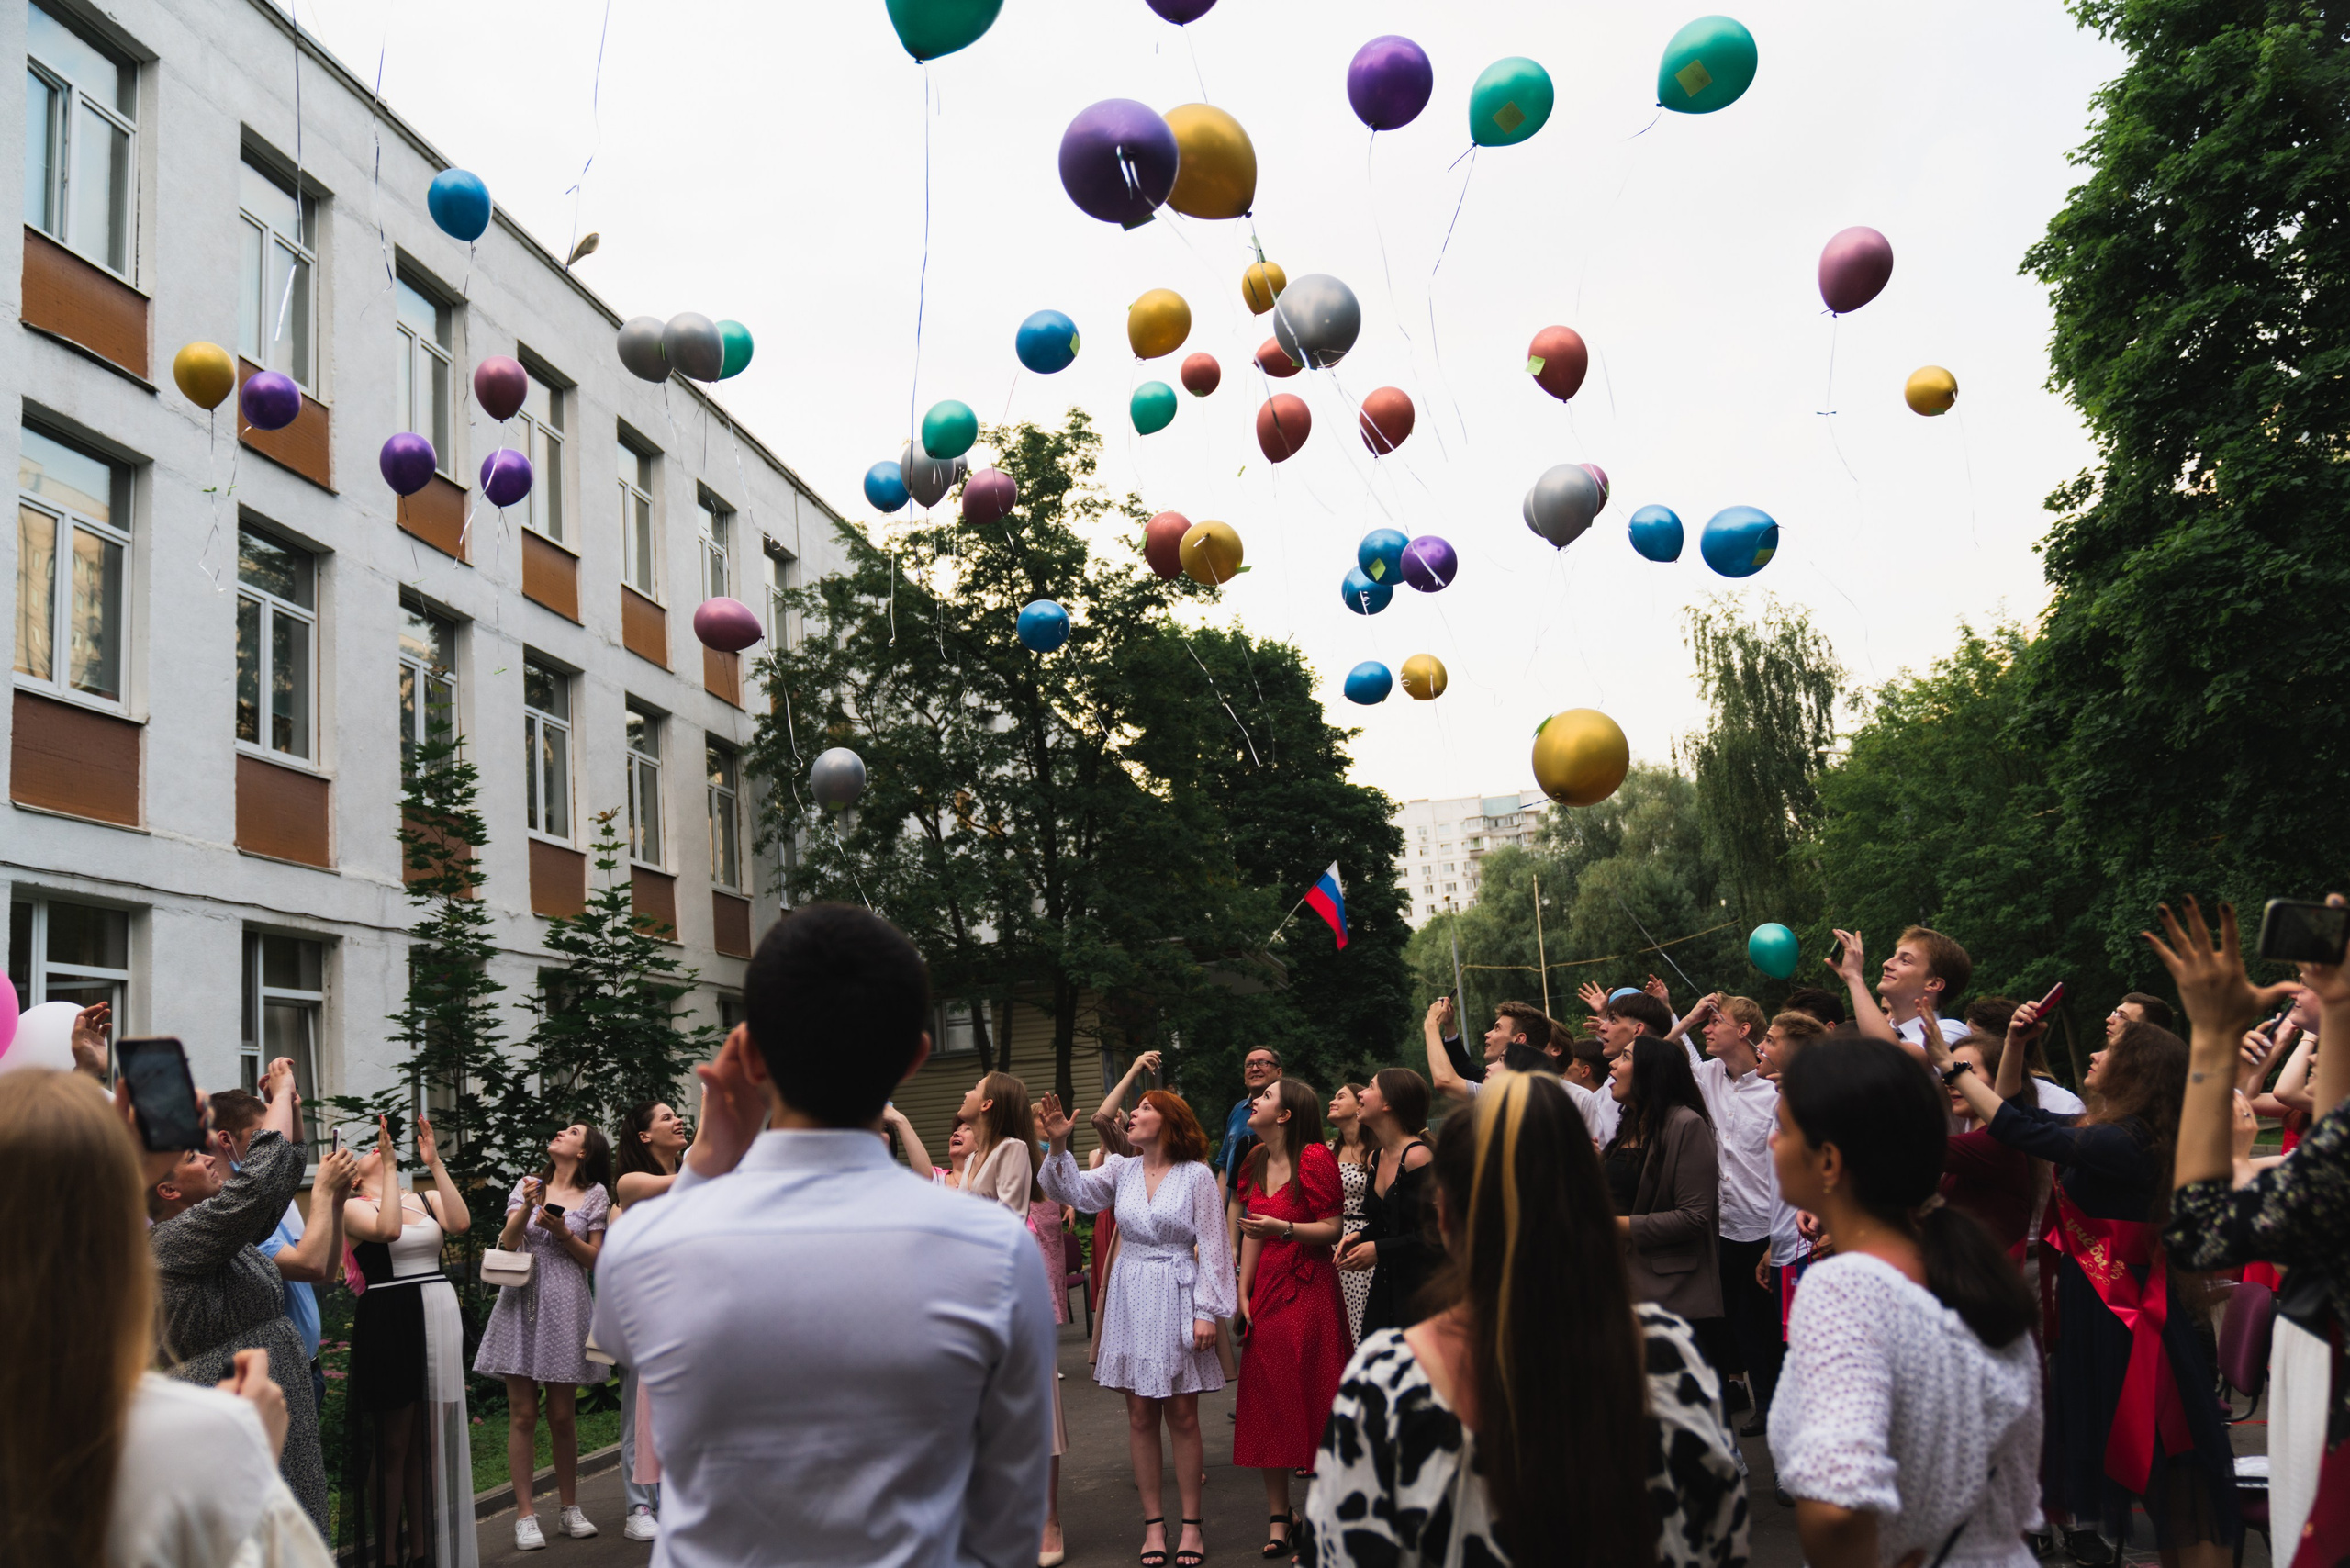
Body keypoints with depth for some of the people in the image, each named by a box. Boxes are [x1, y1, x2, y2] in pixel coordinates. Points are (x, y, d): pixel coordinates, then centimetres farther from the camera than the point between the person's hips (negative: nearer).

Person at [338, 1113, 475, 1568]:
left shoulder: (427, 1199, 12)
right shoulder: (355, 1207, 0)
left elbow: (460, 1223, -8)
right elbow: (388, 1229, -20)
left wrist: (434, 1163, -7)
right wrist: (389, 1166, -16)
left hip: (439, 1317, 4)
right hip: (388, 1320, -4)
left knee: (430, 1440, 9)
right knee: (393, 1444, 1)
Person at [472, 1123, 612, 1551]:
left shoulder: (594, 1194, 7)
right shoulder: (528, 1186, 12)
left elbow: (594, 1260, 5)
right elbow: (506, 1244, 3)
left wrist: (563, 1233, -10)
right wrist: (527, 1208, -11)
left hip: (565, 1307, -1)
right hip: (522, 1303, 1)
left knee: (562, 1416, 4)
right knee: (522, 1415, -1)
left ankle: (570, 1508, 16)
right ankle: (524, 1514, 2)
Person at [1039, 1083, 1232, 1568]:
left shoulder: (1197, 1175, -5)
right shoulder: (1123, 1169, 6)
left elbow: (1212, 1247, -5)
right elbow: (1075, 1191, -5)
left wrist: (1206, 1311, -9)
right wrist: (1058, 1146, -20)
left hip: (1177, 1301, -3)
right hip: (1132, 1301, 3)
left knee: (1182, 1415, 2)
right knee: (1140, 1415, 7)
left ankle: (1190, 1525, 13)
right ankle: (1153, 1524, 16)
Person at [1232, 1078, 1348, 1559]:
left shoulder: (1314, 1158, -11)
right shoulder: (1256, 1163, 11)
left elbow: (1332, 1230, -14)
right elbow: (1251, 1233, 14)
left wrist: (1284, 1227, -27)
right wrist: (1242, 1293, 9)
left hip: (1308, 1289, -7)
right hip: (1267, 1286, 7)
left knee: (1312, 1402, -1)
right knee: (1267, 1404, 7)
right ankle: (1279, 1517, 17)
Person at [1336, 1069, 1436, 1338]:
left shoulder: (1417, 1156, -16)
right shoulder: (1376, 1159, 12)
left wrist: (1380, 1250, -16)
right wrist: (1361, 1236, 4)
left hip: (1418, 1286, -8)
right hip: (1385, 1286, 8)